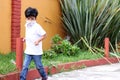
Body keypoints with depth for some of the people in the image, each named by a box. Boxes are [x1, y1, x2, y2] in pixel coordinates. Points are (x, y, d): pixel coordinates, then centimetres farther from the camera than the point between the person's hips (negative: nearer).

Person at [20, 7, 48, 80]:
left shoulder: (37, 27, -16)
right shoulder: (27, 26, 7)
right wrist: (26, 38, 8)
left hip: (36, 51, -6)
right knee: (25, 66, 0)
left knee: (39, 66, 11)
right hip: (28, 51, 6)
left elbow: (44, 35, -16)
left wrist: (38, 40, -27)